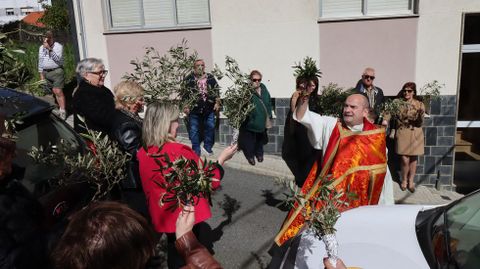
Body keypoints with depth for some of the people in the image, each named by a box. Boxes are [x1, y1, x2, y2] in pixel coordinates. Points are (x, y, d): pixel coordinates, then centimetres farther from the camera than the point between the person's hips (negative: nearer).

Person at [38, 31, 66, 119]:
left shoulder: (58, 46, -5)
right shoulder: (41, 48, 14)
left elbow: (58, 59, -18)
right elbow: (40, 62, 18)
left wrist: (49, 49, -24)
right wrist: (41, 74, 14)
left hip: (57, 71, -6)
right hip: (46, 73, 6)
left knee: (58, 91, -13)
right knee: (54, 91, 7)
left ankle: (63, 112, -10)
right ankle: (60, 107, 15)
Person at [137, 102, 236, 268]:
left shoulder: (142, 153, -9)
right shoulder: (181, 152, -28)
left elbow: (150, 187, 6)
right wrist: (222, 159, -4)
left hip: (162, 216, 6)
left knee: (174, 251, 27)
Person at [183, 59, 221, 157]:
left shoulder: (210, 77, 8)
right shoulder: (189, 79, -1)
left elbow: (216, 90, 10)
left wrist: (217, 103, 4)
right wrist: (185, 106, -5)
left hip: (209, 108, 2)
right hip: (194, 109, -2)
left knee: (210, 127, 8)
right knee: (194, 130, 3)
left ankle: (208, 147, 26)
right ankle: (196, 151, 15)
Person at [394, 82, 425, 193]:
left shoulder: (419, 104, -2)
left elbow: (420, 123, -6)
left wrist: (420, 115, -25)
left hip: (415, 135, 1)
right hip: (402, 134, 0)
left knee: (413, 158, 7)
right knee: (405, 160, -5)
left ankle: (411, 181, 25)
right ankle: (404, 180, 19)